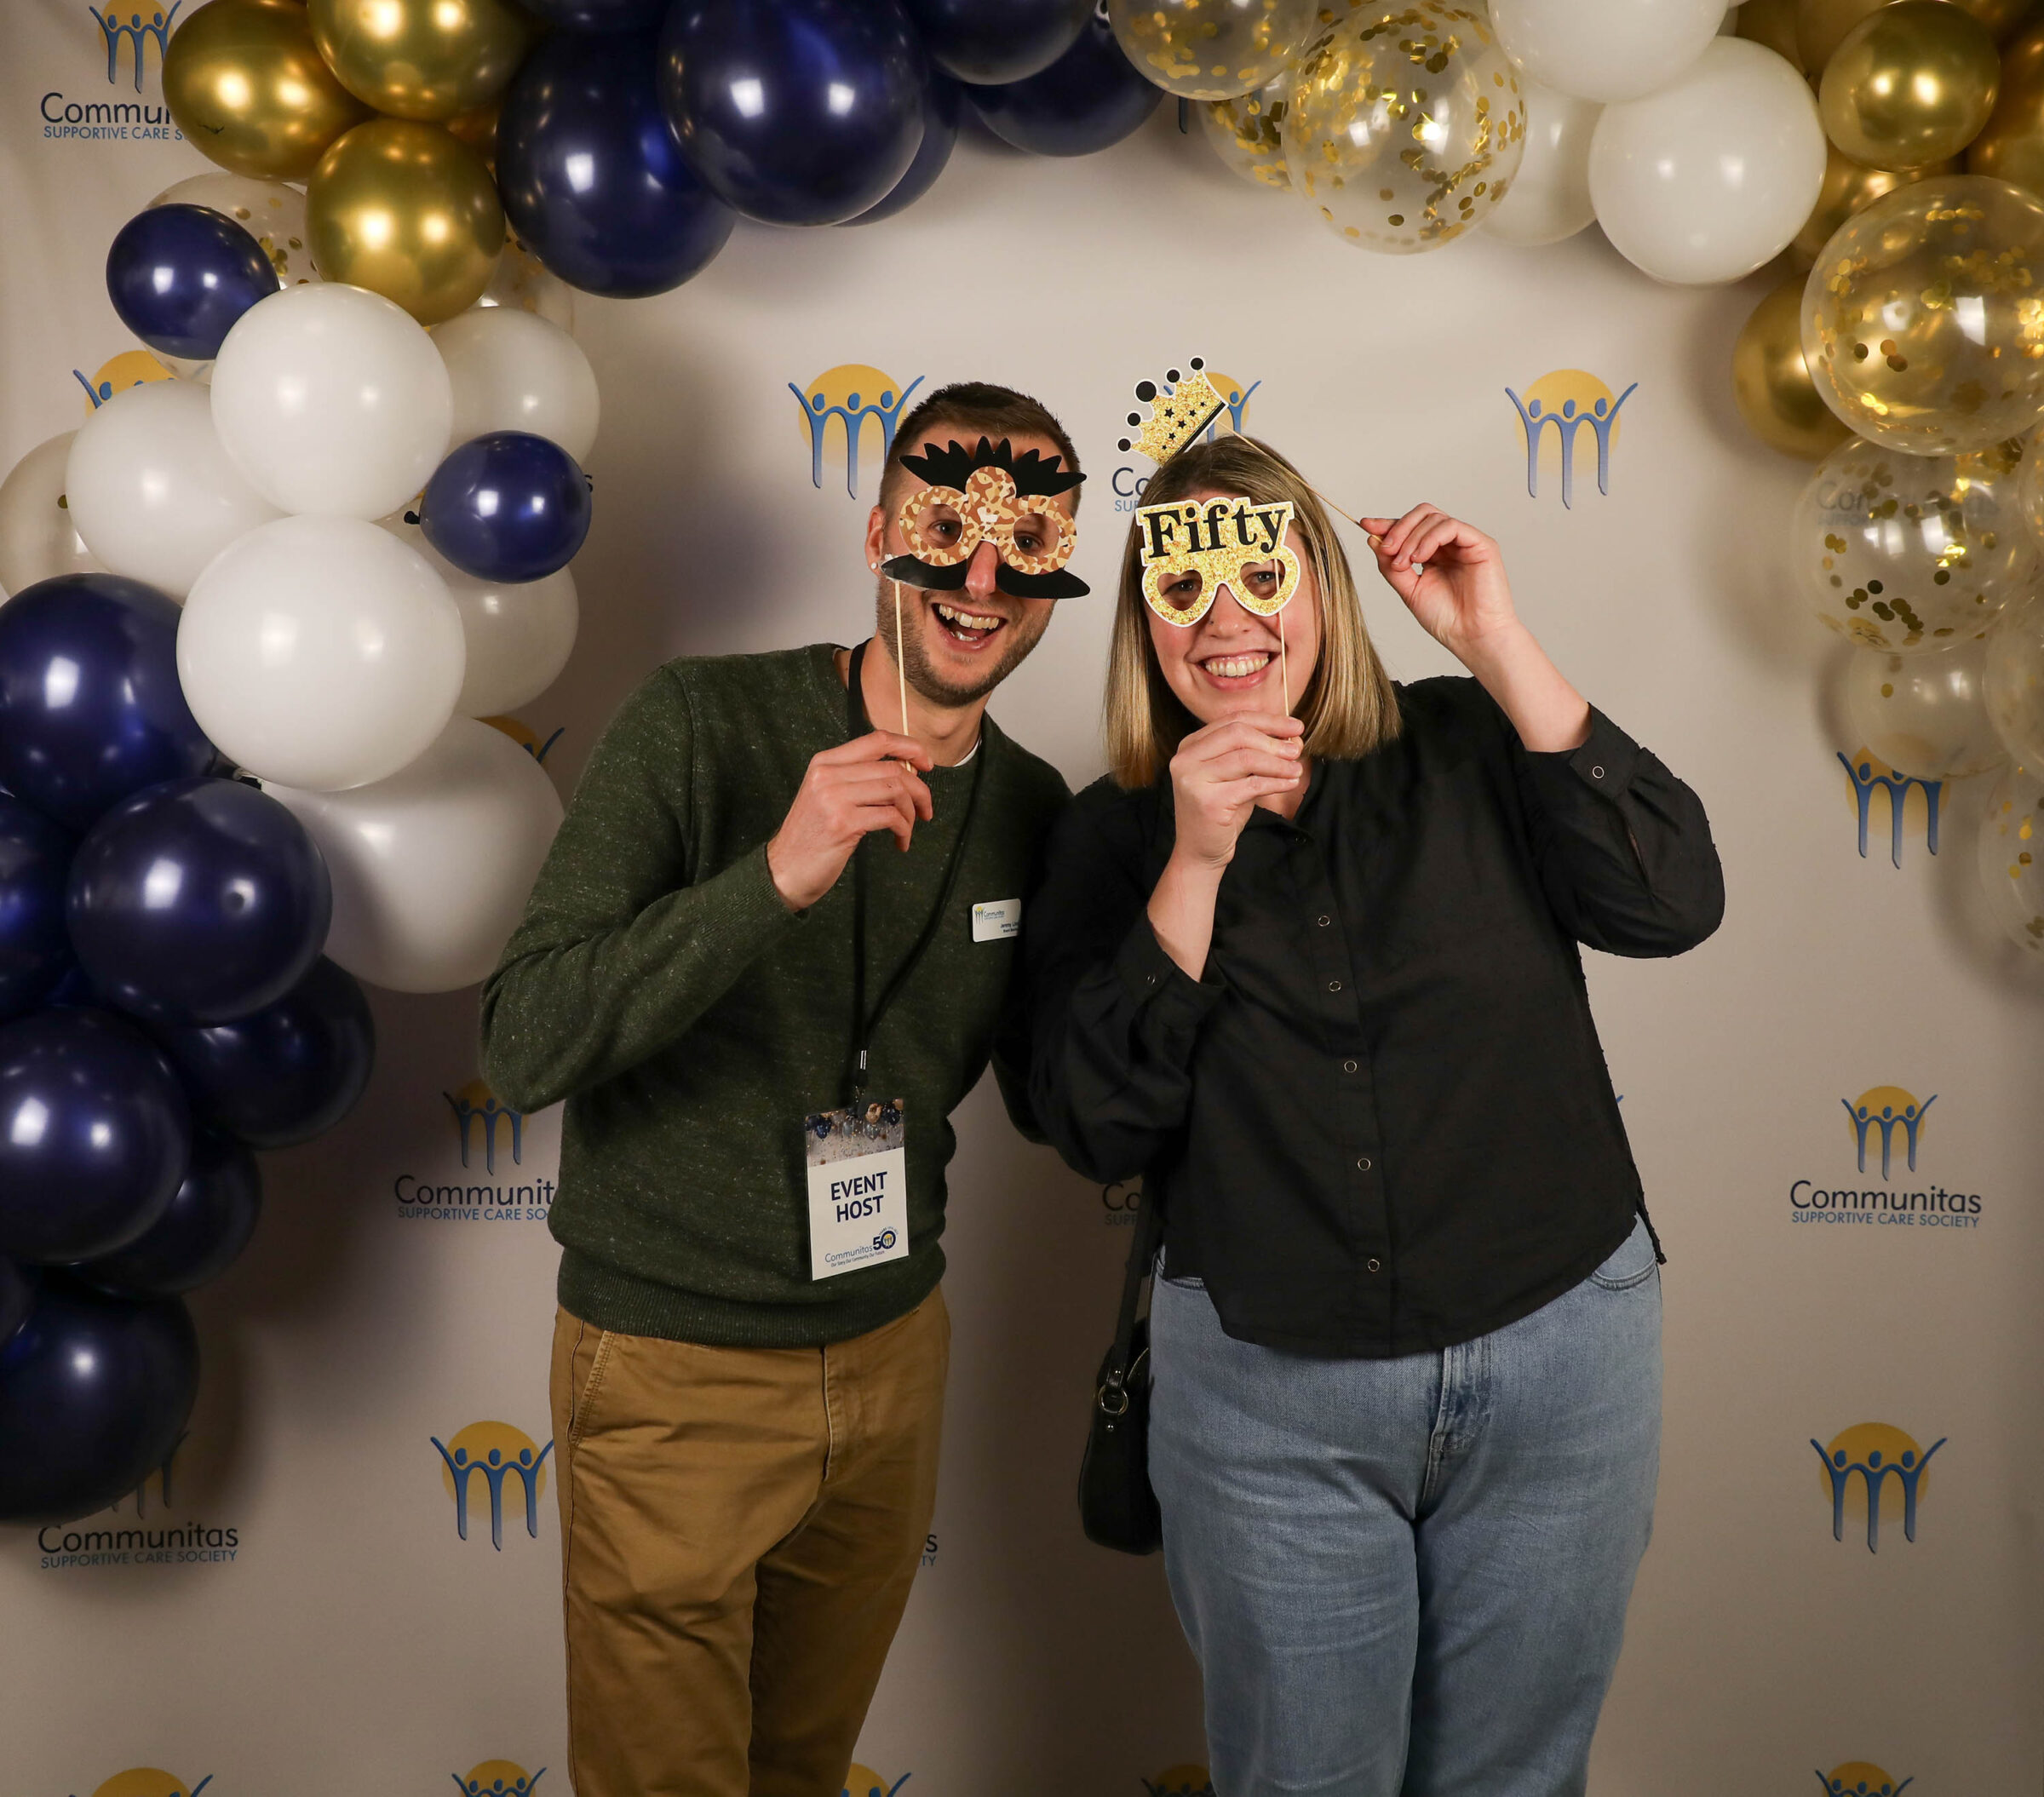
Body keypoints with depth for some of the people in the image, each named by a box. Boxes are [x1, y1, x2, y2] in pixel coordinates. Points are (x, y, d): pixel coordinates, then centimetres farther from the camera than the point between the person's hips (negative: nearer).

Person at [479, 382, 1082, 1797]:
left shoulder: (1033, 809, -2)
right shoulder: (701, 726, -17)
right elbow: (525, 1049, -24)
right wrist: (776, 876, -37)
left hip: (891, 1351, 5)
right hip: (671, 1373, -4)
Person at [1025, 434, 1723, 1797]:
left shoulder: (1469, 754, -1)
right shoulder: (1115, 838, -1)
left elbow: (1672, 902, -16)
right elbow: (1100, 1131, -11)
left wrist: (1499, 643, -18)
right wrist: (1195, 862, -20)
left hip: (1556, 1359, 1)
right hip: (1269, 1396, 0)